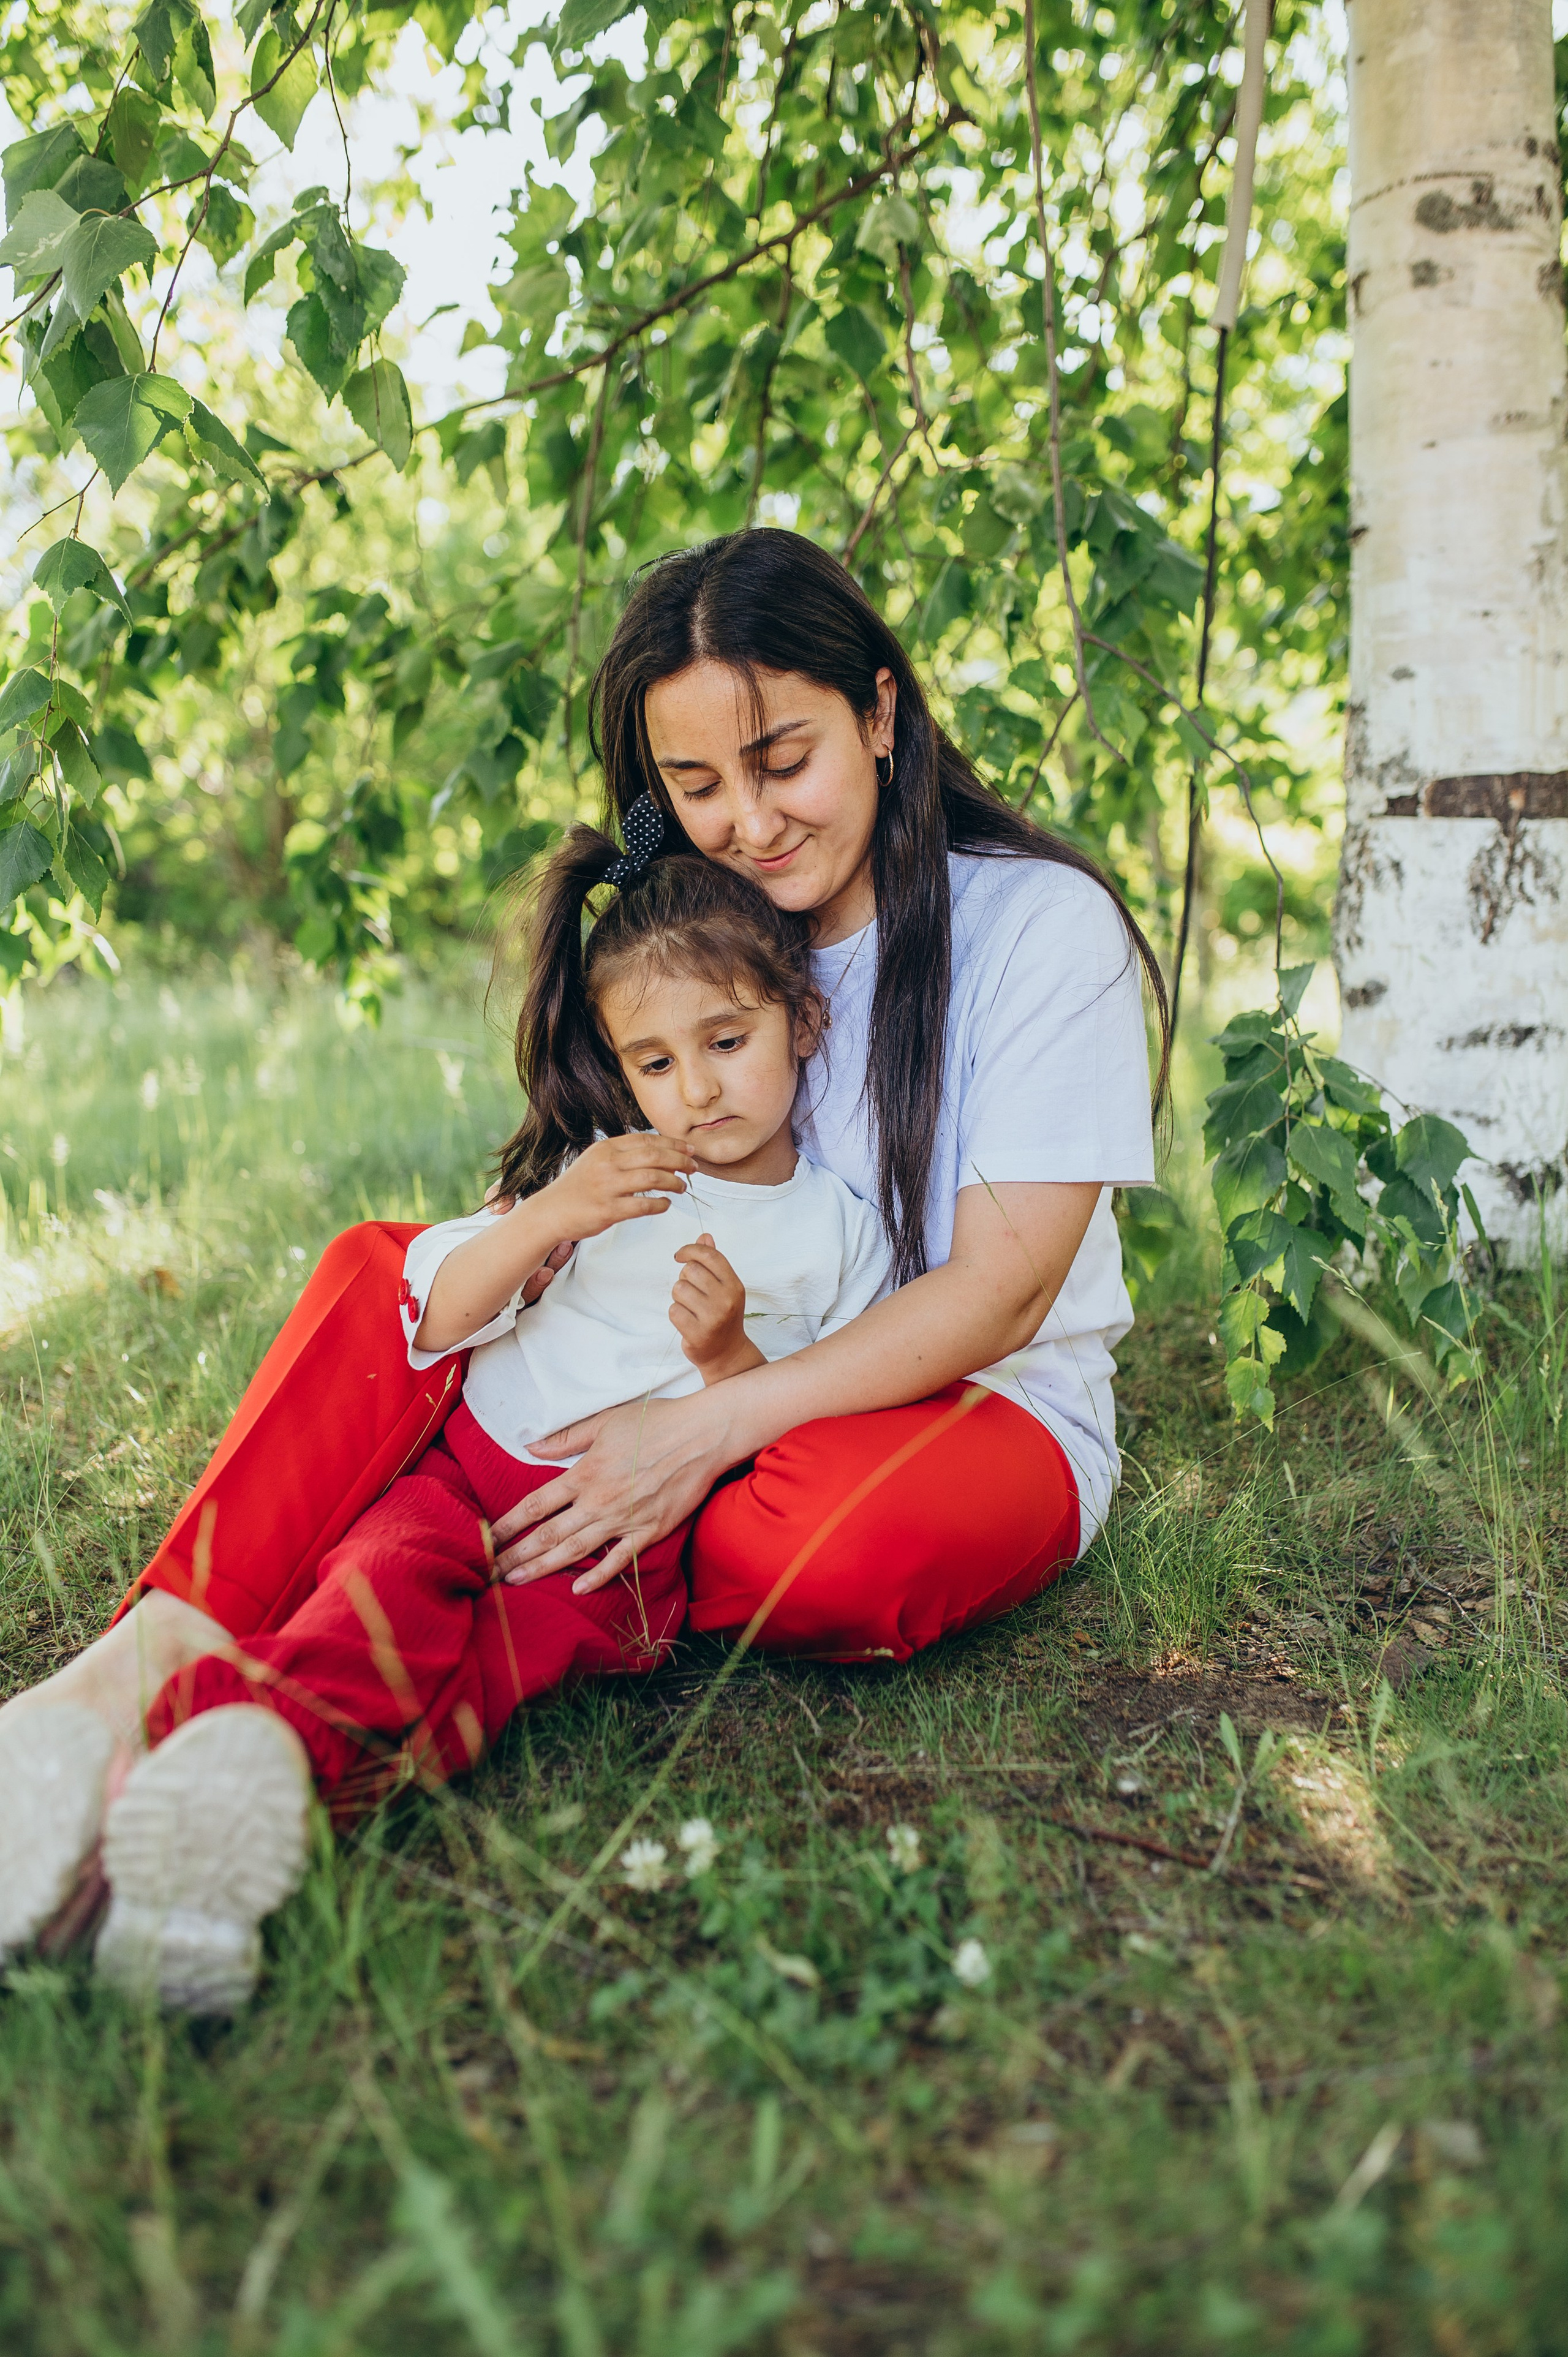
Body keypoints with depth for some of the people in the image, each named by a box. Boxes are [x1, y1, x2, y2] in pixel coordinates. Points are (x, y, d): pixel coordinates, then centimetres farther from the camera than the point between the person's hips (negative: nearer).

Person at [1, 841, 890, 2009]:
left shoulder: (844, 1233, 12)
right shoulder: (605, 1172, 17)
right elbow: (437, 1316, 9)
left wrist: (733, 1359, -11)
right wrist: (546, 1219, -9)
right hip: (479, 1461, 2)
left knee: (528, 1636, -34)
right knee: (395, 1571, -32)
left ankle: (278, 1744, -56)